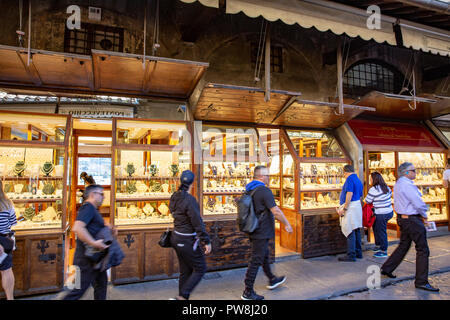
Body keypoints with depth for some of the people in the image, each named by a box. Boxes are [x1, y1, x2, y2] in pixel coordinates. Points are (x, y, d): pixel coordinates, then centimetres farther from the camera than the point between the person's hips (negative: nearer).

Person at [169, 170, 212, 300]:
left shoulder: (175, 197, 1)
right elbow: (198, 223, -21)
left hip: (176, 238, 8)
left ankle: (183, 297, 28)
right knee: (200, 269, 8)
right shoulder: (189, 199, -23)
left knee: (185, 271, 19)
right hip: (187, 241, -8)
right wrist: (207, 241, -15)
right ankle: (182, 296, 4)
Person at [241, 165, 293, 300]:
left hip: (254, 231, 10)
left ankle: (272, 280, 44)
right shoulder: (264, 191, -21)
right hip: (261, 232, -10)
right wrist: (287, 224, -11)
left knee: (264, 256, 24)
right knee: (256, 261, 0)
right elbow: (276, 210, -23)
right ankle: (248, 292, 10)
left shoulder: (249, 190, 8)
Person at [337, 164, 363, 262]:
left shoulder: (350, 179, -11)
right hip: (357, 206, 10)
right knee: (356, 230, 15)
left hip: (350, 206, -10)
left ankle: (351, 255, -4)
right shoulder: (358, 180, 17)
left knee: (350, 231, -7)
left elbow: (349, 194, -21)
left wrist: (344, 208, -19)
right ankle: (358, 252, 24)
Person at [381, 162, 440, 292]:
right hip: (412, 220, -10)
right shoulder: (407, 184, -19)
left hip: (402, 218, 10)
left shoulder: (398, 183, 13)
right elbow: (418, 203, -20)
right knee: (423, 250, -1)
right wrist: (424, 216, -2)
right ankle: (421, 282, 6)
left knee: (403, 245, 19)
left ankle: (386, 268, 26)